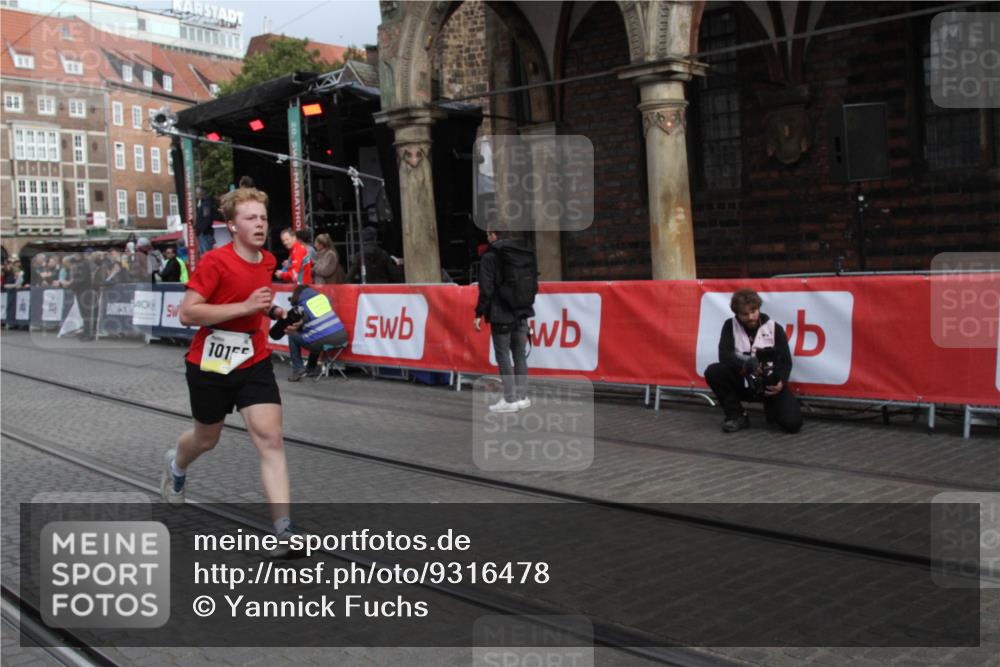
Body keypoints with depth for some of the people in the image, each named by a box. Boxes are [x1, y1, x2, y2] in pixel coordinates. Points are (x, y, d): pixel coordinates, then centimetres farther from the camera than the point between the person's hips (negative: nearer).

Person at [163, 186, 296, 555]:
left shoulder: (268, 261, 3)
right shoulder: (214, 261, -17)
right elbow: (187, 313, -23)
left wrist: (272, 311, 3)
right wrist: (245, 307, -29)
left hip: (254, 362, 4)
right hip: (209, 365, -4)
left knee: (270, 439, -11)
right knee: (207, 438, 18)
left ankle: (283, 531, -13)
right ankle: (176, 464, 57)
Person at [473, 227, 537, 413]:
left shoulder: (490, 256, -10)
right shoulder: (526, 253, 11)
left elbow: (486, 289, -14)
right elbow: (534, 284, 15)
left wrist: (479, 314, -8)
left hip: (501, 315, -6)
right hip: (522, 313, 7)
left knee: (503, 355, -1)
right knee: (520, 354, 12)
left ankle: (510, 399, -2)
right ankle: (522, 396, 16)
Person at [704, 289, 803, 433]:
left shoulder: (774, 328, -4)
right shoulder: (730, 325, -2)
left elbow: (785, 361, -5)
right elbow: (724, 355, -15)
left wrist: (781, 382, -27)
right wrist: (746, 366, -35)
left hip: (769, 383, -1)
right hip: (742, 382, 1)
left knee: (792, 423, -22)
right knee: (713, 372, -28)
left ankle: (772, 407, 16)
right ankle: (737, 416, -8)